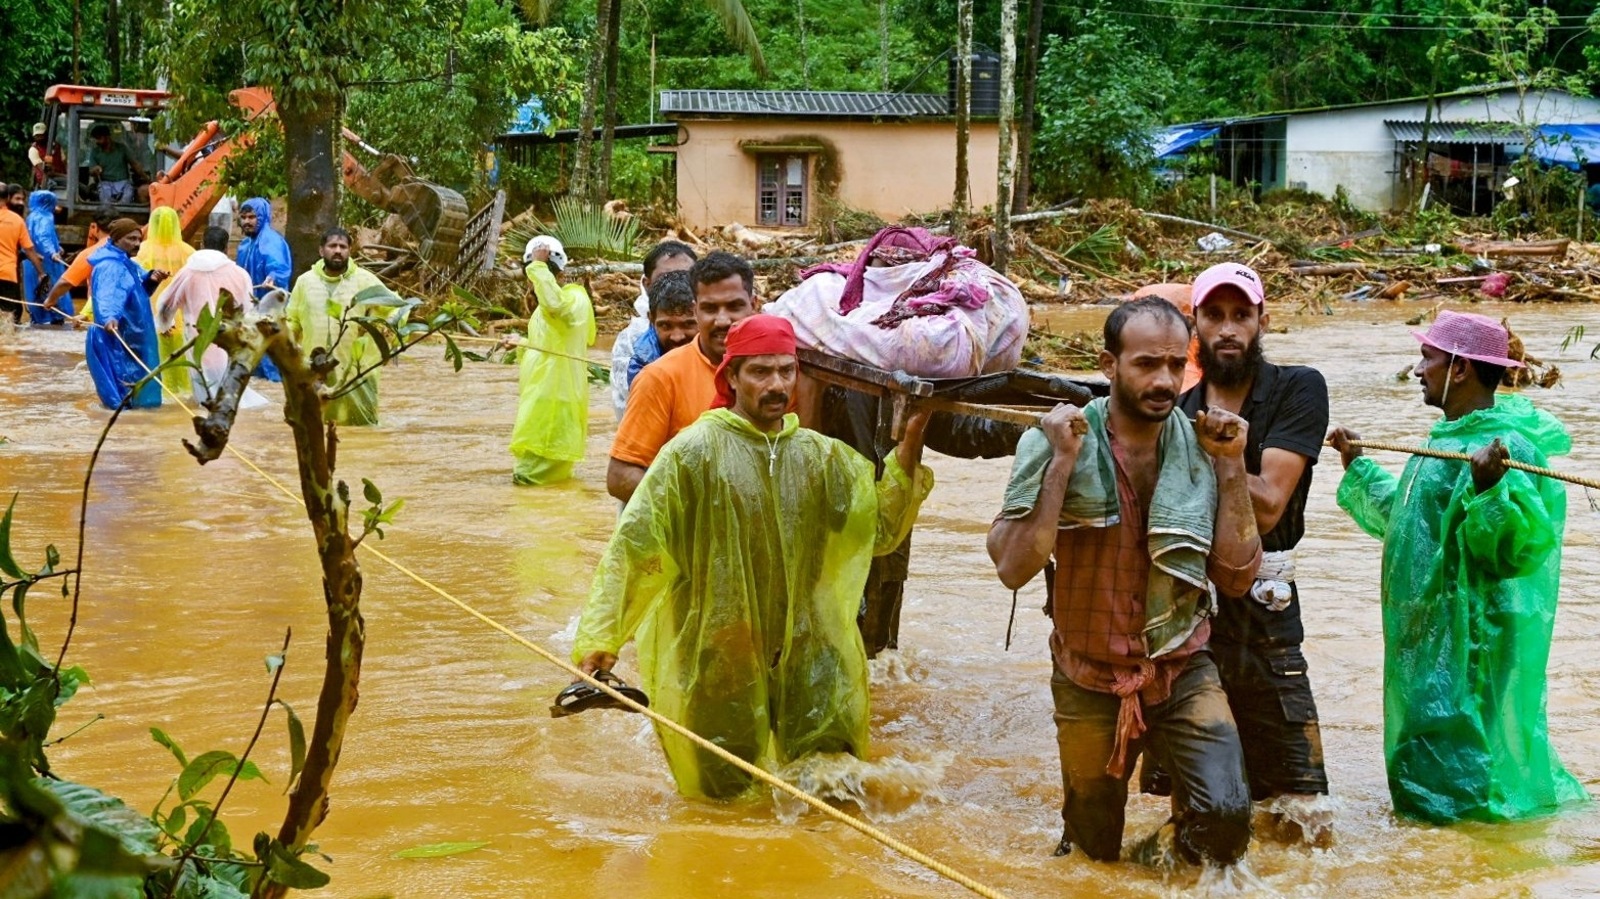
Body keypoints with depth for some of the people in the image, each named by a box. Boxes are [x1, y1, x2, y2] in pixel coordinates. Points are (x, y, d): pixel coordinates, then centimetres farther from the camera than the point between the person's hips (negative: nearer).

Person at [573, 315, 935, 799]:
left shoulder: (821, 455, 6)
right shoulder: (694, 451, -9)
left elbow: (881, 527, 0)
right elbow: (632, 545, -11)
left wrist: (909, 449, -12)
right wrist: (600, 636, -19)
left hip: (804, 655, 4)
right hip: (713, 661, -3)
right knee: (722, 796, 7)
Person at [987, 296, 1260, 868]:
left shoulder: (1200, 447, -7)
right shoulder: (1055, 445, -14)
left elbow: (1236, 578, -9)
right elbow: (1013, 569, -23)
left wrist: (1230, 467, -14)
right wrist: (1062, 463, -27)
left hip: (1182, 671, 1)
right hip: (1090, 682, -1)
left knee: (1225, 817, -22)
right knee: (1092, 855, 15)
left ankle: (1165, 854, 9)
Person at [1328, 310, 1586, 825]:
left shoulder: (1507, 448, -20)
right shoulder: (1450, 438, 11)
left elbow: (1518, 548, -31)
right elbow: (1408, 516, 26)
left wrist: (1489, 490, -46)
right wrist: (1358, 468, 32)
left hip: (1473, 642, -11)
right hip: (1433, 635, 11)